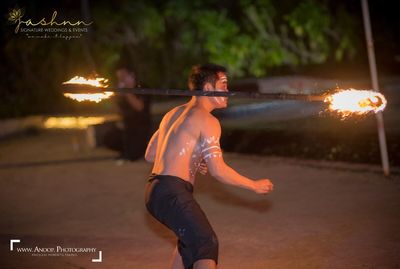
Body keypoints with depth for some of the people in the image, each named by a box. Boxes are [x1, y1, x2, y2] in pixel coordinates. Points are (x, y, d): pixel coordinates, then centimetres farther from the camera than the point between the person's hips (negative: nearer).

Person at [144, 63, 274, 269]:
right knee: (207, 244, -19)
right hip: (173, 192, -10)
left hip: (154, 189, 10)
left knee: (190, 238, 30)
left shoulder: (173, 113, 19)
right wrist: (255, 185, -4)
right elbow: (218, 170, -14)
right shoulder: (207, 120, -8)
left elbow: (149, 155, 22)